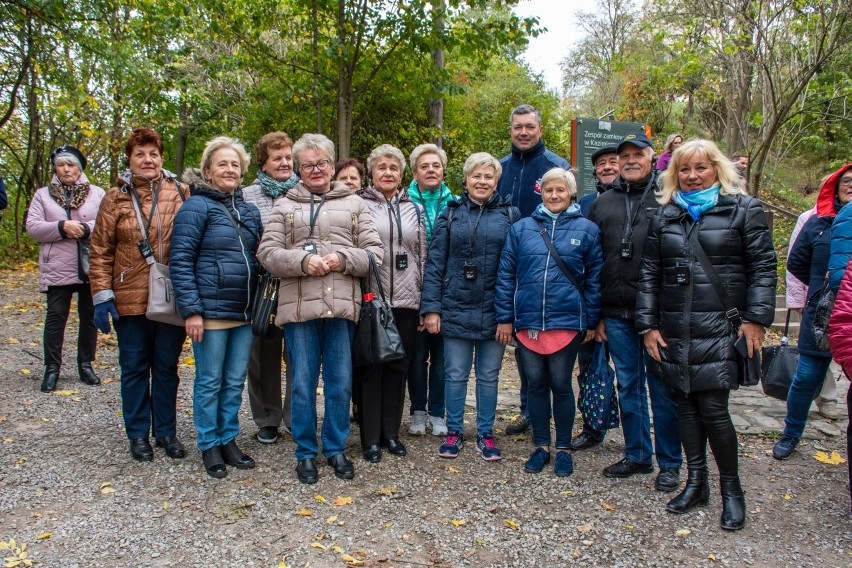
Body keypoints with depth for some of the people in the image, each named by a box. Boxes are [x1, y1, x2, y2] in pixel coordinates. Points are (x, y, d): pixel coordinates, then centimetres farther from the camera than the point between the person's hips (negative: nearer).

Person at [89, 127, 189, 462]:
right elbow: (100, 251, 1)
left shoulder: (180, 194, 1)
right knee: (135, 368, 10)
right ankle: (138, 435, 24)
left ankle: (166, 432, 25)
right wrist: (102, 296, -6)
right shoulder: (116, 198, 1)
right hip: (131, 300, 0)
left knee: (166, 367, 11)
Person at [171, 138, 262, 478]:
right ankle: (209, 446, 19)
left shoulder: (250, 211, 13)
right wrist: (191, 309, -16)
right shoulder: (196, 207, -6)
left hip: (244, 312, 6)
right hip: (211, 311, -6)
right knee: (210, 381, 5)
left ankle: (228, 440, 26)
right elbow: (181, 261, -11)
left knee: (235, 382, 12)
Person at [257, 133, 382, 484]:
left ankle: (336, 449, 23)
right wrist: (302, 261, -14)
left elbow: (374, 252, 6)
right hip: (298, 306, 0)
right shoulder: (285, 206, 12)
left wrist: (342, 258, -12)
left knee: (340, 383, 7)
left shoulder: (354, 204, 13)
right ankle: (305, 452, 20)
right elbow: (267, 253, 3)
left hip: (342, 305, 1)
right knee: (303, 383, 5)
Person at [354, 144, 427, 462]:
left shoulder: (414, 209, 14)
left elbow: (422, 256, 14)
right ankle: (371, 438, 11)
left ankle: (391, 432, 22)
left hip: (406, 301, 4)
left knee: (398, 367, 9)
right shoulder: (358, 205, 1)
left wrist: (424, 300, 10)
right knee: (370, 368, 2)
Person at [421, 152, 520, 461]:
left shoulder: (510, 214, 3)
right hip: (456, 308, 0)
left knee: (488, 375, 11)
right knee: (455, 374, 9)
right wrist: (430, 307, -5)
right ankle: (454, 432, 23)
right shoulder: (450, 214, 4)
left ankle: (485, 434, 24)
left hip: (494, 310, 0)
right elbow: (434, 263, 1)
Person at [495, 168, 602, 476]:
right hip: (527, 321, 2)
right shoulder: (521, 228, 5)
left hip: (566, 321, -2)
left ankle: (563, 448, 23)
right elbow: (506, 274, 5)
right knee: (535, 384, 10)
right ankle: (541, 446, 24)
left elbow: (594, 278, 3)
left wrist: (591, 321, 1)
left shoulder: (586, 229, 2)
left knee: (561, 385, 7)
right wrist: (504, 317, 1)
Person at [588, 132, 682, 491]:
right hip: (616, 314, 4)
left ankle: (669, 463, 18)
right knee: (628, 387, 12)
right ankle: (637, 456, 26)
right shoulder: (602, 204, 12)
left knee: (663, 388, 5)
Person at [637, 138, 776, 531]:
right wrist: (648, 324, 4)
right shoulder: (666, 214, 12)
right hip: (673, 331, 4)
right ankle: (696, 482, 25)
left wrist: (756, 318, -7)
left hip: (720, 327, -4)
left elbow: (763, 267, 0)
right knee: (686, 405, 10)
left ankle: (731, 489, 15)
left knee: (713, 407, -6)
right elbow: (649, 272, 10)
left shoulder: (744, 209, 2)